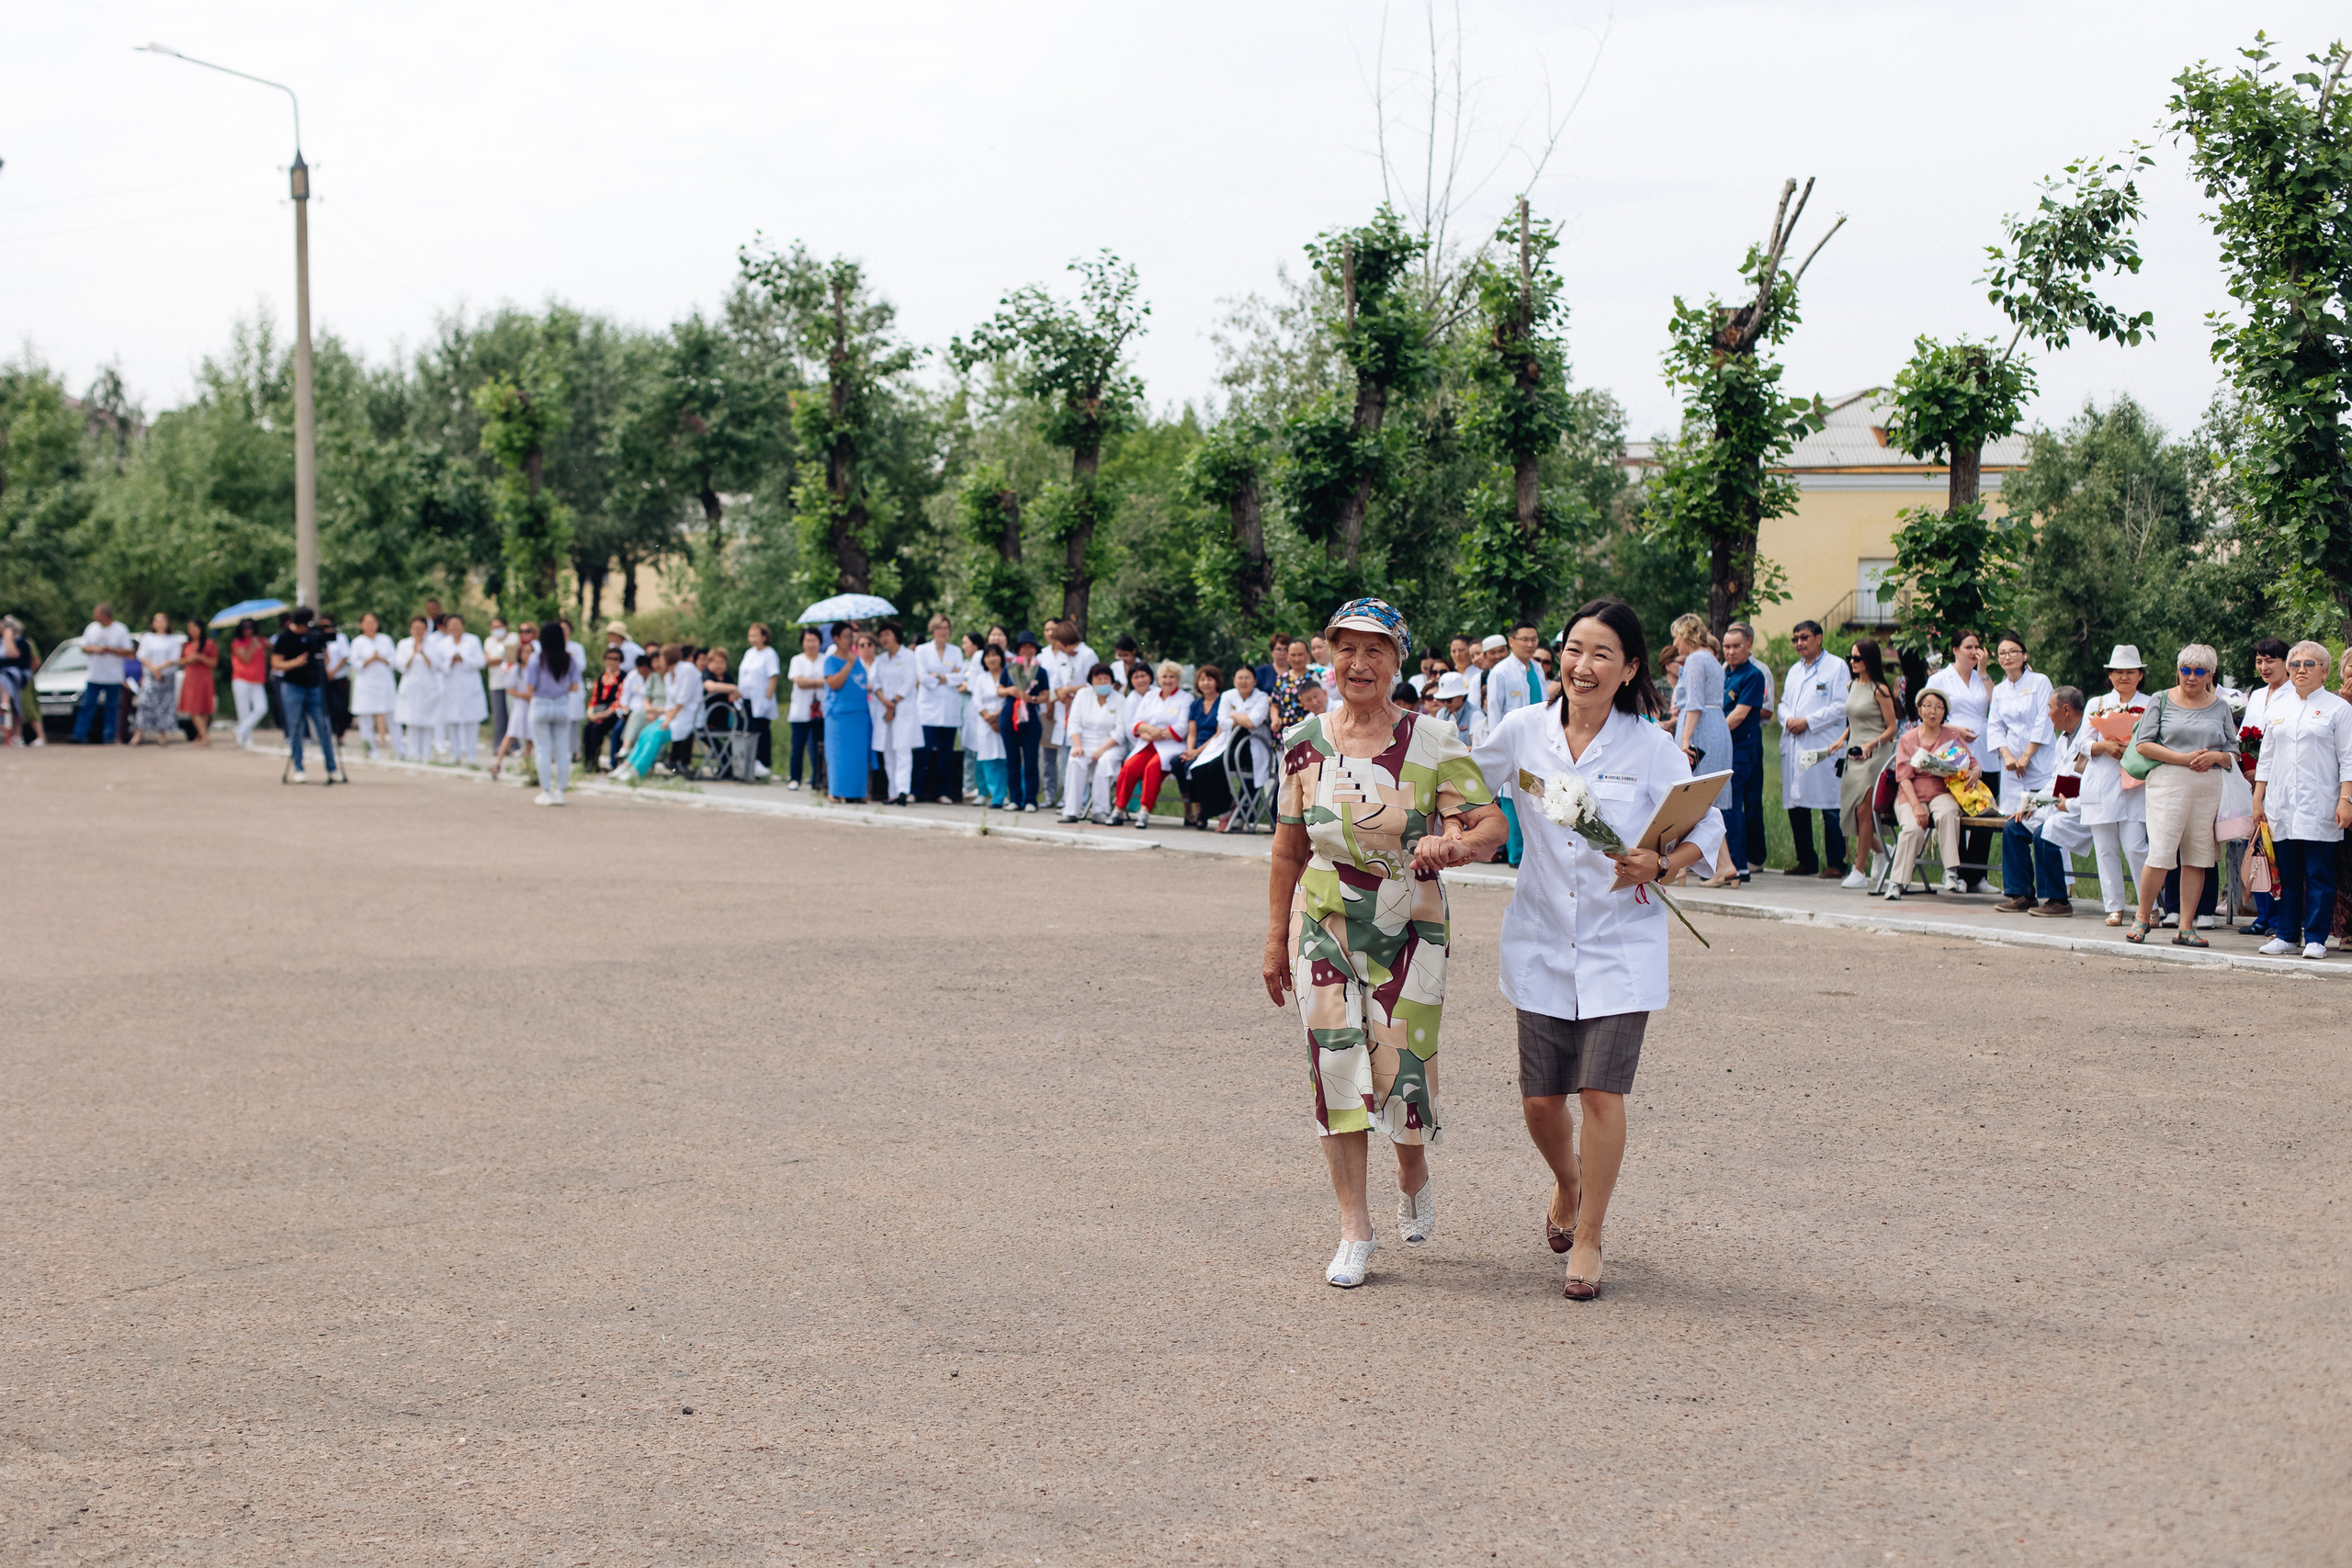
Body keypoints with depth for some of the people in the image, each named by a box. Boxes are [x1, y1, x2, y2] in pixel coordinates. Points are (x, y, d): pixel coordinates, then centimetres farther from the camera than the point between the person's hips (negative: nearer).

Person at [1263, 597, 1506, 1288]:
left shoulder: (1433, 742, -6)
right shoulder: (1304, 741, 1)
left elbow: (1492, 824, -13)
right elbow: (1288, 849, 8)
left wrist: (1455, 845, -36)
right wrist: (1276, 941, 10)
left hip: (1409, 928, -1)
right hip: (1324, 924, 2)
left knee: (1402, 1070, -2)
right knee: (1335, 1067, -3)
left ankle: (1414, 1176, 32)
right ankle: (1354, 1231, 6)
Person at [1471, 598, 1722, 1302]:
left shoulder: (1651, 747, -6)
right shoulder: (1524, 731, 0)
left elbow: (1709, 827, -2)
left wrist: (1661, 864, -20)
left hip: (1621, 946, -2)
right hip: (1541, 943, 2)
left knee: (1601, 1093, -8)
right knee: (1540, 1101, 6)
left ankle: (1588, 1238, 11)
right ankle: (1567, 1181, 40)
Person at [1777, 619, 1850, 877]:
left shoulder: (1837, 667, 1)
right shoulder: (1794, 670, 23)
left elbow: (1841, 707, -7)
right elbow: (1784, 704, 23)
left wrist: (1808, 722, -12)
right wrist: (1788, 719, 0)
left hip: (1824, 748, -7)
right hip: (1793, 747, 7)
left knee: (1830, 807, -7)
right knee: (1796, 806, 6)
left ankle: (1835, 863, -3)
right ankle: (1806, 861, 13)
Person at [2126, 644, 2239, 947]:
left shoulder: (2220, 707, 14)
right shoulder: (2162, 701, 7)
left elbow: (2234, 755, 14)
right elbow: (2143, 744, -1)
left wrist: (2216, 756, -9)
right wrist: (2183, 758, -11)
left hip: (2209, 788, 3)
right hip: (2168, 783, -3)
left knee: (2197, 858, 3)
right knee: (2161, 856, -11)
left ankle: (2187, 927, 7)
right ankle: (2142, 918, 6)